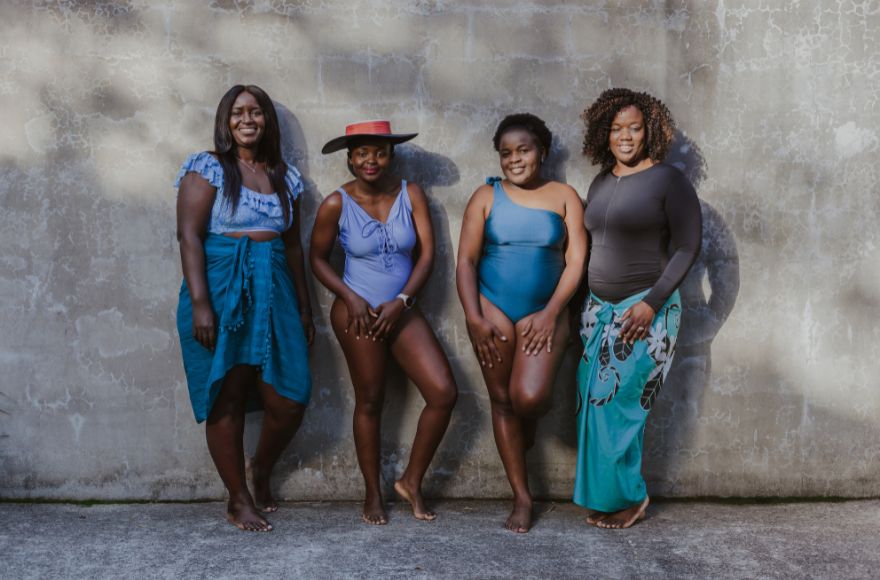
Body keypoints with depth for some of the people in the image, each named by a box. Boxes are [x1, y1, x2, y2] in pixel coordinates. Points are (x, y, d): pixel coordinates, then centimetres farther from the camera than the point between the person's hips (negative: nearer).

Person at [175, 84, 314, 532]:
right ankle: (238, 500, 17)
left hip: (274, 293, 4)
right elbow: (189, 235, -8)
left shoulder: (285, 176, 14)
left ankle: (261, 474, 28)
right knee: (227, 400, 2)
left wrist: (304, 307, 15)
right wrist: (200, 303, -17)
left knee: (289, 401, 0)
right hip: (221, 291, -4)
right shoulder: (207, 168, 0)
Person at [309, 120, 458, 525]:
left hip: (403, 311, 3)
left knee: (444, 393, -6)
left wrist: (402, 301, -13)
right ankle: (373, 495, 20)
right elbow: (317, 258, 2)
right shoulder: (336, 204, -6)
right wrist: (351, 298, -11)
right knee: (369, 401, 2)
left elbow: (427, 253, -2)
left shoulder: (411, 195, -1)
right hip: (358, 312, -3)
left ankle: (412, 481, 14)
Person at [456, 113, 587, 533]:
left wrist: (551, 313, -12)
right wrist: (474, 319, -9)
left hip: (544, 311, -1)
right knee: (502, 400, 4)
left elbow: (575, 261, -2)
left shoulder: (564, 197, 3)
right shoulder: (486, 196, 3)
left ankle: (530, 419, 22)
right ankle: (522, 498, 17)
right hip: (492, 309, 1)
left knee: (529, 397, -18)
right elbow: (466, 261, 0)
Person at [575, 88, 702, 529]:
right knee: (593, 404, 3)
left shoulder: (668, 181, -6)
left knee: (616, 404, -8)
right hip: (599, 308, 6)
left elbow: (687, 248, -10)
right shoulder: (599, 184, 12)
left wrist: (652, 303, -17)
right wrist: (586, 302, 12)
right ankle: (607, 496, 17)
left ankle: (628, 497, 11)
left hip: (645, 310, -6)